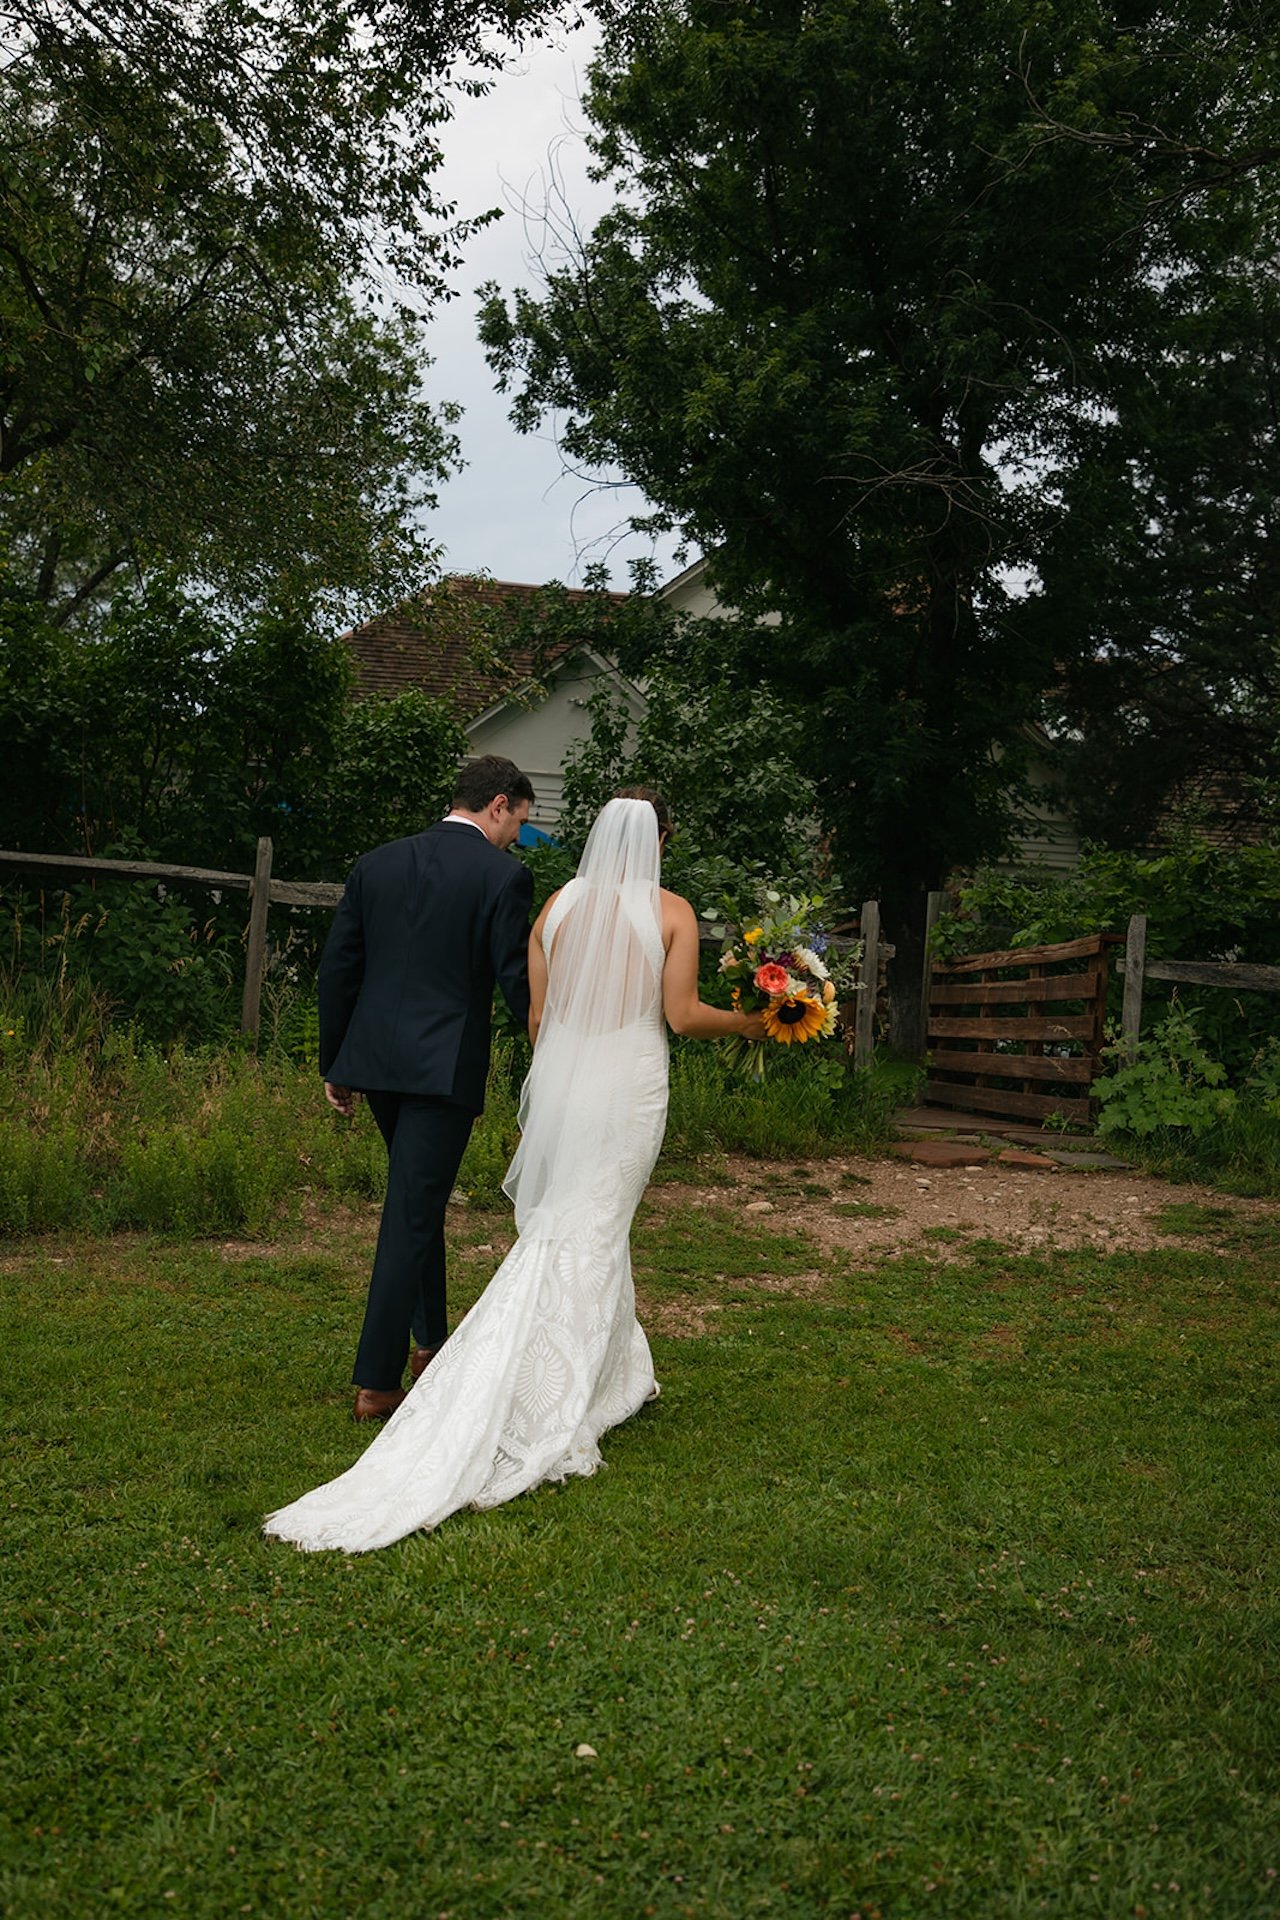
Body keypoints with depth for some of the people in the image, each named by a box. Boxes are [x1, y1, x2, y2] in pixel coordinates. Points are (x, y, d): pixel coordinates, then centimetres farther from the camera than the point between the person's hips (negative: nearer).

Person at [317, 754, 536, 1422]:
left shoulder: (377, 863, 9)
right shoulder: (503, 874, -7)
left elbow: (337, 966, 10)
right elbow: (517, 979, -9)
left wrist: (334, 1064, 16)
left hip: (376, 1061, 6)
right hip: (447, 1066, -6)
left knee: (422, 1198, 23)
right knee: (411, 1215, -1)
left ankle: (429, 1342, 36)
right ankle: (375, 1381, 4)